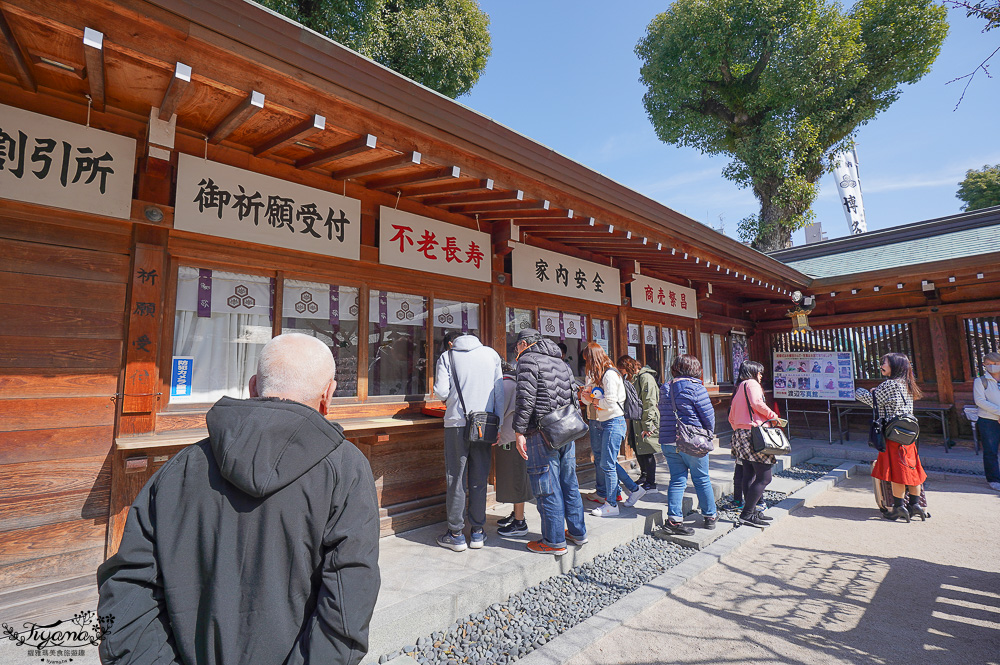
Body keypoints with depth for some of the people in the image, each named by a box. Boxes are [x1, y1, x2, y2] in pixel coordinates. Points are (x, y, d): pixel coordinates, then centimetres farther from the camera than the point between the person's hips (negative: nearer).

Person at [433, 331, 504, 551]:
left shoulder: (447, 356, 3)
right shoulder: (491, 353, 10)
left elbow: (441, 391, -8)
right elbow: (499, 391, 6)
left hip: (457, 422, -3)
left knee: (455, 478, 6)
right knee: (479, 479, 11)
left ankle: (456, 535, 14)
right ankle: (478, 533, 20)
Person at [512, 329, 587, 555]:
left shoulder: (529, 359, -6)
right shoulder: (560, 361, 19)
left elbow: (525, 398, -17)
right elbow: (572, 396, 19)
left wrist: (519, 431, -15)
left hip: (542, 433, -8)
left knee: (548, 488, 1)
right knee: (569, 483, 17)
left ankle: (555, 541, 10)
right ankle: (577, 532, 29)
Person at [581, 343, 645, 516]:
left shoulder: (610, 374, -15)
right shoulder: (599, 375, 14)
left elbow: (610, 401, -20)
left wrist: (591, 399, -7)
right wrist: (587, 394, -5)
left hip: (614, 422, -9)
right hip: (603, 423, 9)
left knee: (607, 464, -3)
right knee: (606, 463, 14)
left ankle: (611, 505, 9)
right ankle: (634, 489, 29)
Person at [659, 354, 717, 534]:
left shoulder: (665, 388, 8)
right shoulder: (695, 387, -11)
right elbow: (708, 414, -8)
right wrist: (709, 432, 8)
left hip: (668, 441, 5)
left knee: (677, 480, 8)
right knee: (702, 479, 12)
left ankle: (673, 518, 2)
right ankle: (710, 516, 27)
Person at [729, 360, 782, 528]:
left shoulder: (738, 388, 23)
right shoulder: (751, 383, -1)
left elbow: (731, 418, 23)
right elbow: (756, 403, -20)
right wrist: (773, 415, -7)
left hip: (740, 434, 10)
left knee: (749, 475, 13)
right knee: (764, 477, -6)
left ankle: (751, 511, 18)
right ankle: (747, 514, -7)